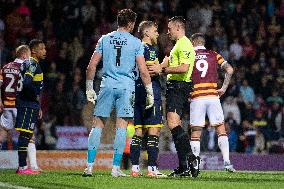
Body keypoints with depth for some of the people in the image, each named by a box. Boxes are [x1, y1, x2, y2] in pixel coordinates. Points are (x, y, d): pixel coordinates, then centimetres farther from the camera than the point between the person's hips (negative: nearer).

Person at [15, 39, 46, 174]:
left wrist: (38, 107, 24)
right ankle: (22, 167, -11)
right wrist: (36, 95, -12)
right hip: (28, 105, -10)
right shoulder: (32, 63, -11)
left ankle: (22, 166, 14)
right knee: (25, 134, -10)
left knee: (27, 135, 11)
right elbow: (27, 82, -26)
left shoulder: (35, 64, 21)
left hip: (31, 105, 10)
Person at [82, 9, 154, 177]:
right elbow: (143, 71, -3)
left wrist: (89, 88, 13)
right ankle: (116, 168, -2)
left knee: (98, 125, 6)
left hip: (108, 85, 2)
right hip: (126, 87, -2)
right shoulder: (136, 43, 1)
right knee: (121, 126, 0)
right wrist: (150, 93, 4)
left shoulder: (104, 39, 7)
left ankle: (89, 166, 1)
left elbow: (92, 66, 5)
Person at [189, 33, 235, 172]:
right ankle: (227, 162, -3)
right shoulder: (214, 55, 9)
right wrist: (224, 88, 6)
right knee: (221, 130, 6)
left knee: (195, 133, 5)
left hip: (196, 97, -1)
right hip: (213, 96, 1)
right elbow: (229, 70, -1)